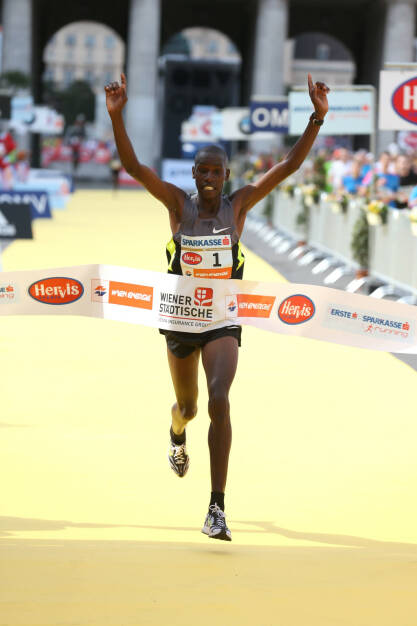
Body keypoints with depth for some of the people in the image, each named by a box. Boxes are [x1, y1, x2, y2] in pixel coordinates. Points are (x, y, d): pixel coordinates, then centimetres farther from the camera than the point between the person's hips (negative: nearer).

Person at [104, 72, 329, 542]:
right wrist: (116, 116, -30)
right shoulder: (179, 203, -5)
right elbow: (133, 166, -17)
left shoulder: (239, 204, -5)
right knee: (187, 406, 20)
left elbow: (289, 165, -11)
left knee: (219, 402, -22)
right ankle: (177, 437, 61)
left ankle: (217, 508, -21)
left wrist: (317, 118, -22)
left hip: (223, 321, -1)